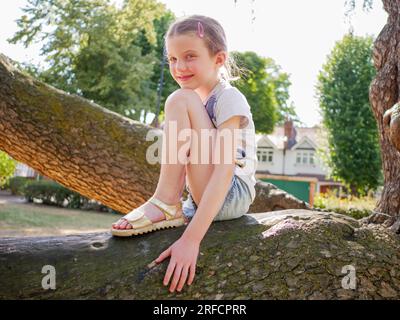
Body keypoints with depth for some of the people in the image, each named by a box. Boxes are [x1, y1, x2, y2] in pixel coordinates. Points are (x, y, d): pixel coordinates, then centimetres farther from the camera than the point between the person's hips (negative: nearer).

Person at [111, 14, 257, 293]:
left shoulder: (229, 99, -13)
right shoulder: (196, 103, 14)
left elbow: (224, 171, -26)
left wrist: (191, 238, -33)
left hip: (232, 196, -8)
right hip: (203, 199, 8)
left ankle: (166, 206, -18)